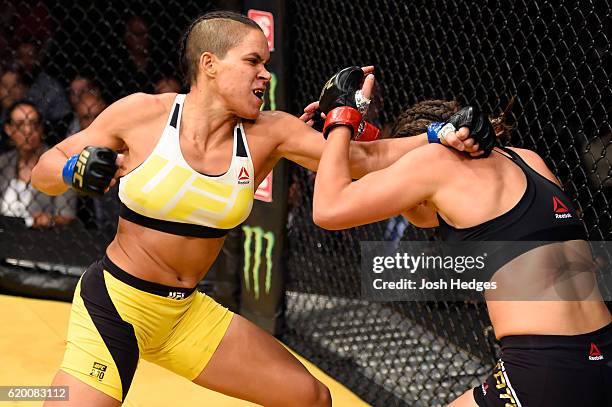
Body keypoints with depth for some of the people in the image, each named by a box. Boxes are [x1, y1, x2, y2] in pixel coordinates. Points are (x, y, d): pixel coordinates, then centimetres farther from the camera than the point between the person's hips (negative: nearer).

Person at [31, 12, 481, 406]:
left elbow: (370, 158, -7)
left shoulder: (268, 134, -5)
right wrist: (75, 171, -24)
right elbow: (44, 170, -3)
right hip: (113, 306, -5)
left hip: (186, 312, 5)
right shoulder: (141, 114, -13)